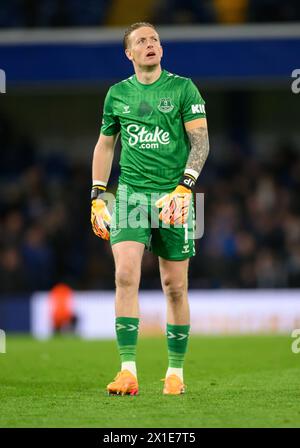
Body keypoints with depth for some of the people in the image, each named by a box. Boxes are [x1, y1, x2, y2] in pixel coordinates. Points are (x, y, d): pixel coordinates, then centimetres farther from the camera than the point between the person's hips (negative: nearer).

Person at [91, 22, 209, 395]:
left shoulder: (183, 88, 2)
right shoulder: (117, 94, 10)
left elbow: (200, 140, -3)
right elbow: (105, 144, 20)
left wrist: (184, 187, -16)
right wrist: (97, 197, 14)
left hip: (173, 198, -1)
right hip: (130, 193, 1)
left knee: (175, 286, 2)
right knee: (126, 274, -16)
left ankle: (175, 371, 16)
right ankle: (128, 371, -17)